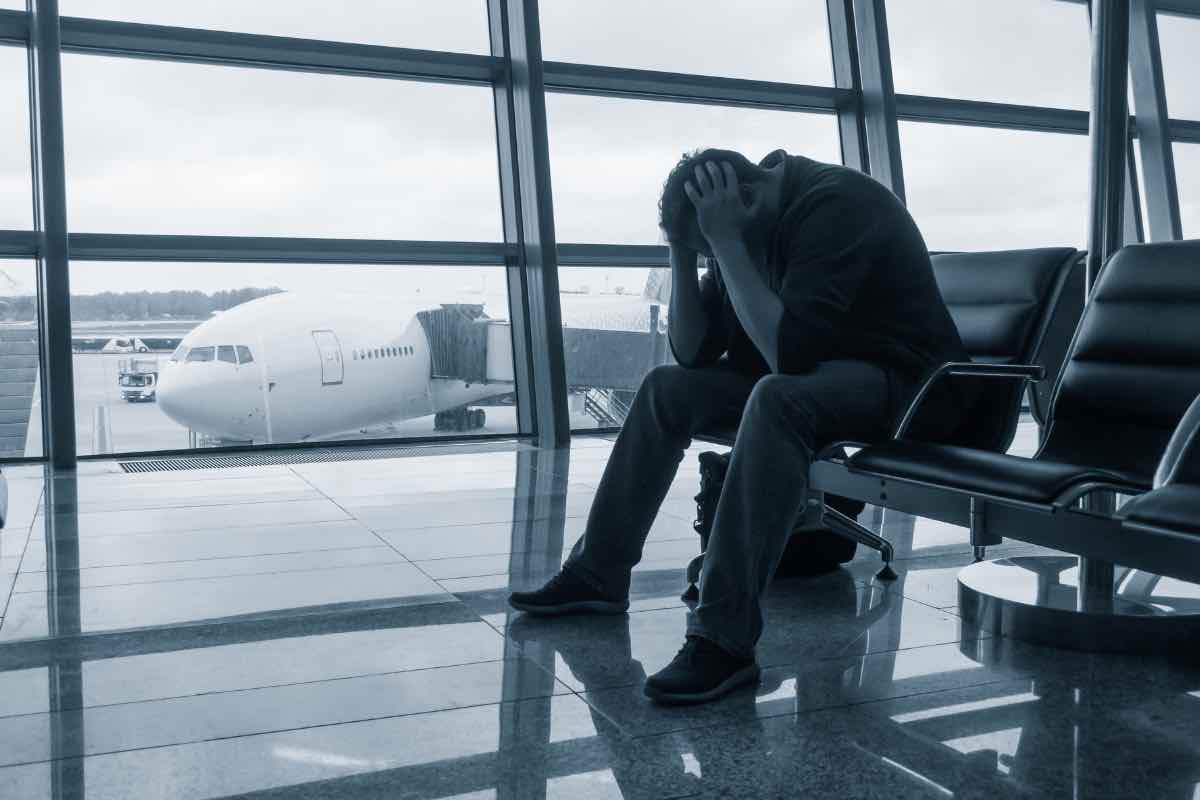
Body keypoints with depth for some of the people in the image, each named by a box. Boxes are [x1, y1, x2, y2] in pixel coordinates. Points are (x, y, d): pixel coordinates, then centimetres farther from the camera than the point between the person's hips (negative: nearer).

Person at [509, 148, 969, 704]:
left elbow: (784, 348, -33)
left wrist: (725, 242, -30)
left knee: (777, 398, -37)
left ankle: (725, 639, -36)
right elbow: (692, 351, 1)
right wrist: (682, 248, -10)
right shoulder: (747, 227, 2)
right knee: (668, 389, 3)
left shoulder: (835, 205, -23)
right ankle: (597, 574, 8)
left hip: (901, 377, -9)